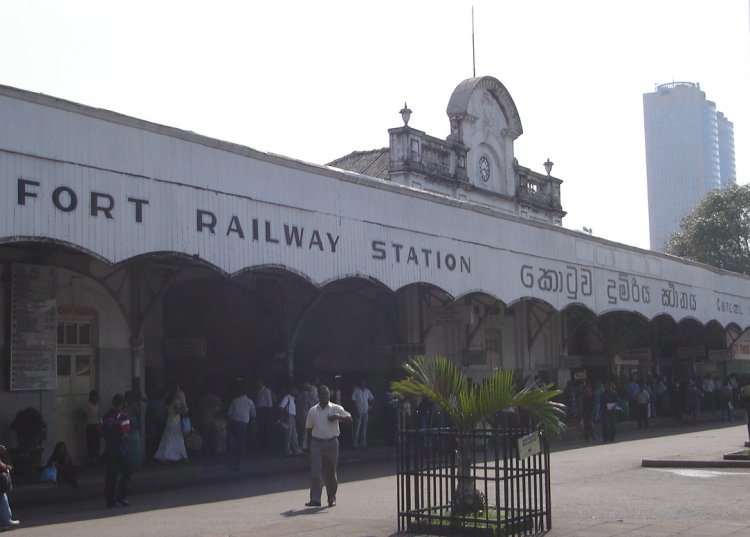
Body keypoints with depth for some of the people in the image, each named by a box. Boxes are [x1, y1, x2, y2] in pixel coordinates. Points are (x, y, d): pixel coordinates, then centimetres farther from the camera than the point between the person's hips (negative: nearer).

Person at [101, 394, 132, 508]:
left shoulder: (105, 416, 7)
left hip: (108, 448, 5)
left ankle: (110, 500, 10)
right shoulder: (123, 416, -11)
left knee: (110, 474, 9)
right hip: (120, 449, -5)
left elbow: (102, 432, 9)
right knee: (126, 472, 7)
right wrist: (125, 437, 4)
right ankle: (121, 496, -2)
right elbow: (124, 434, -16)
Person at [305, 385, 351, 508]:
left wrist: (338, 417, -24)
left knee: (330, 472, 5)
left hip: (332, 443, -1)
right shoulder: (312, 411, 6)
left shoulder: (336, 408, 1)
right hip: (317, 443, 1)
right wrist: (309, 446, 10)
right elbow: (309, 429, 11)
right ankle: (315, 499, -12)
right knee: (315, 471, -9)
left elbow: (349, 419, -7)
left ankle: (332, 498, 19)